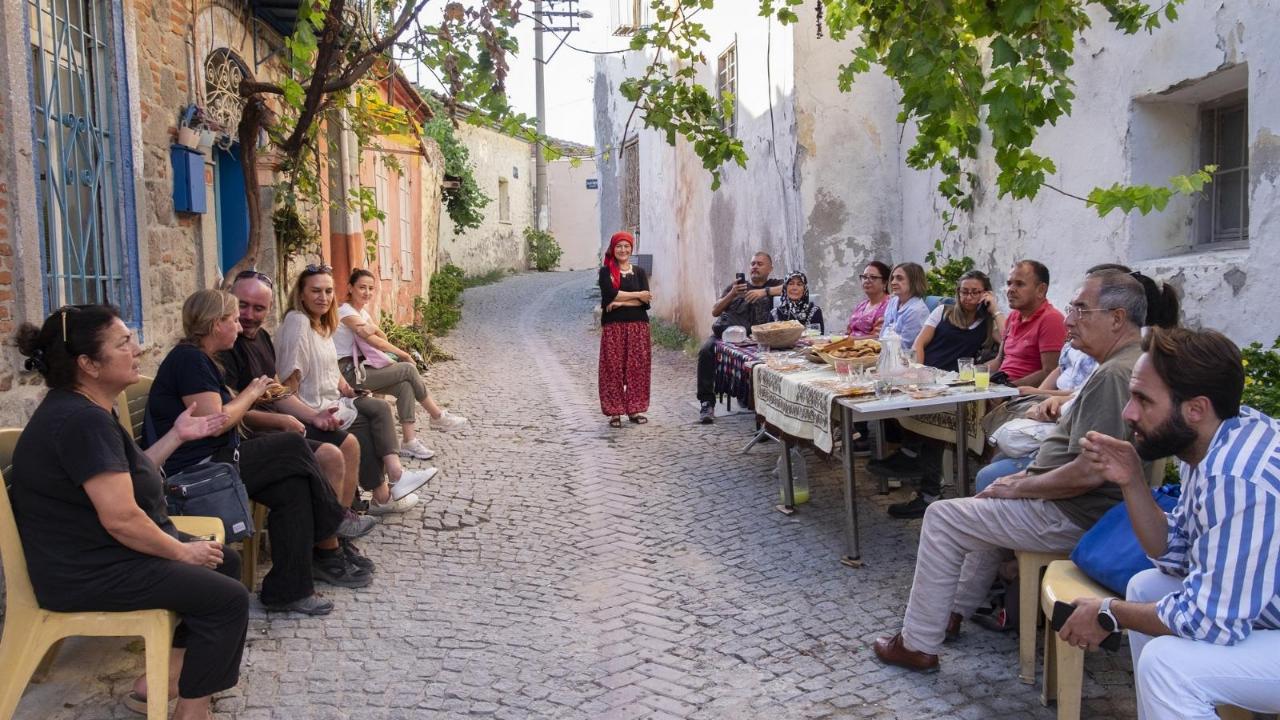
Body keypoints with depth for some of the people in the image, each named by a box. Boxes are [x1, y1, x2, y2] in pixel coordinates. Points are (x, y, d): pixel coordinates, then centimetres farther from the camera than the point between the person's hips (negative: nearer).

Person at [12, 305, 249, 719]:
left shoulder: (82, 409, 8)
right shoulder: (82, 420, -26)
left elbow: (125, 477, 14)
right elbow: (121, 518, -29)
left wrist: (177, 436, 7)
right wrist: (183, 552, -15)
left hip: (99, 552, 11)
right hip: (89, 572, -11)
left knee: (226, 562, 15)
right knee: (229, 599, -13)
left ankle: (166, 677, 18)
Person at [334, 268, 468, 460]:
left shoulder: (362, 311, 16)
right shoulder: (346, 312, -13)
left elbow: (381, 336, 8)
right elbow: (374, 341, -17)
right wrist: (404, 354, -9)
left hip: (360, 369, 9)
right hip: (349, 372, -9)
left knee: (405, 386, -12)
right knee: (408, 369, -14)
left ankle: (409, 441, -10)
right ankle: (438, 417, 2)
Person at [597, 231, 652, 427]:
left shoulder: (639, 272, 10)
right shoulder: (606, 271, 4)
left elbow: (646, 301, -2)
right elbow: (610, 293, -14)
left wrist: (621, 302, -12)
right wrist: (637, 295, -8)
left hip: (638, 325, 2)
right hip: (613, 326, -2)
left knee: (637, 367, 2)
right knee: (613, 368, -3)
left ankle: (634, 409, 12)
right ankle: (614, 412, 4)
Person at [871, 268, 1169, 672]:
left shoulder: (1114, 374, -25)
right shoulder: (1133, 362, 10)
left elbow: (1088, 472, -30)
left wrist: (1017, 488, -16)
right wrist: (1029, 476, 10)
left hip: (1075, 517, -11)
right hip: (1086, 508, 11)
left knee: (942, 517, -6)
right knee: (992, 506, 31)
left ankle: (918, 645, 3)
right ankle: (955, 612, 36)